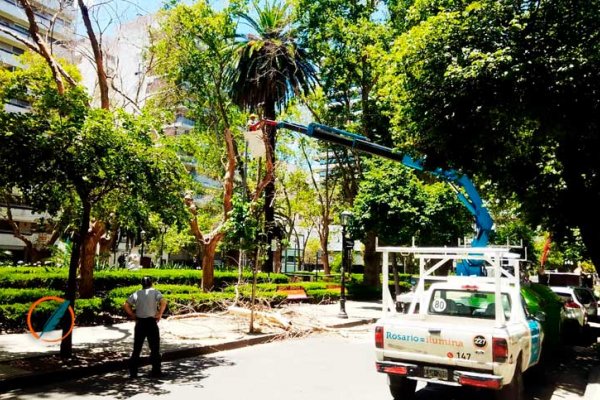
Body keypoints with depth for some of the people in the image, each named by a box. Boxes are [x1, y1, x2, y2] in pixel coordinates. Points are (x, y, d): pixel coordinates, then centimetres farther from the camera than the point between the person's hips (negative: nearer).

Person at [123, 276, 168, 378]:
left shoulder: (136, 293, 9)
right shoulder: (155, 292, 0)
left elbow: (126, 305, 2)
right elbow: (163, 302, -17)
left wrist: (133, 316, 6)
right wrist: (159, 314, -8)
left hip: (140, 323, 3)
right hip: (151, 322, -3)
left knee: (137, 348, 12)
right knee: (155, 348, 7)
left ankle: (133, 372, 13)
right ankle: (156, 371, 9)